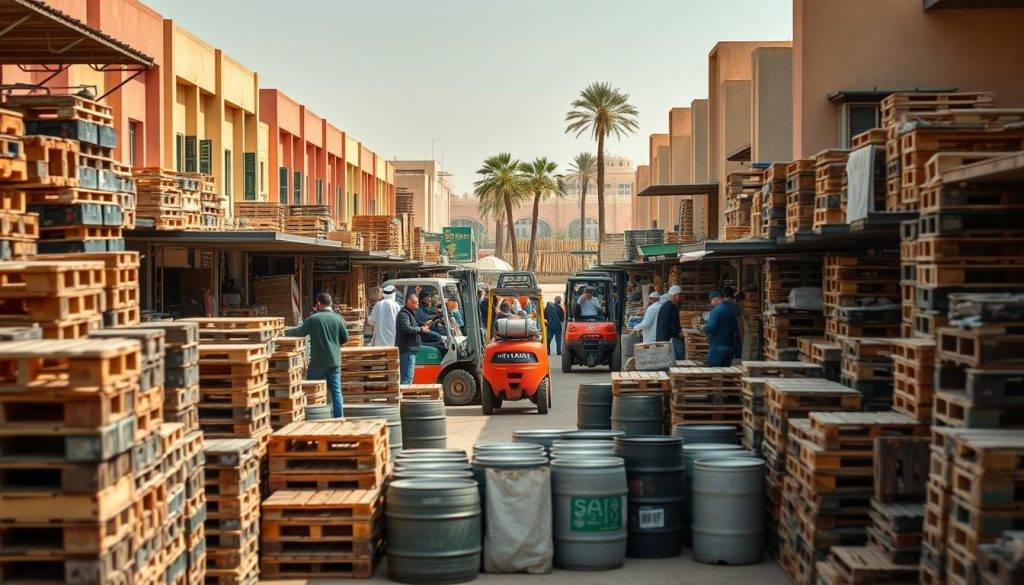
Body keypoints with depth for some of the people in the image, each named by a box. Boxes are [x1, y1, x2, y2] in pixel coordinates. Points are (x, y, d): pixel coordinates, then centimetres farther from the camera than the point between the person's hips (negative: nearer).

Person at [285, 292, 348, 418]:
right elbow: (345, 338, 6)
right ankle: (339, 418, 3)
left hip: (318, 361, -2)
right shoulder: (338, 318, -1)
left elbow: (300, 332, 2)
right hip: (335, 361, 2)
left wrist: (287, 332, 20)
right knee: (336, 392, 5)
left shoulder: (313, 318, -8)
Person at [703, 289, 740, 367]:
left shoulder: (716, 310, -13)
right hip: (729, 348, 8)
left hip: (717, 347, -8)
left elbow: (711, 327, -21)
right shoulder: (730, 310, 11)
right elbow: (735, 330, 14)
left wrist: (703, 328, -3)